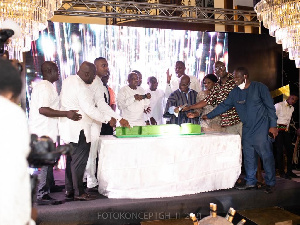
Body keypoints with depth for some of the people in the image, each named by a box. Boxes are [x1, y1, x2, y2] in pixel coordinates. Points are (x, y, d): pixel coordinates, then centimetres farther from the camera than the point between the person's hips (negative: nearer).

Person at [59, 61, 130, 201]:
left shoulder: (68, 80, 11)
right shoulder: (81, 87, -19)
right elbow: (90, 110, -22)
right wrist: (108, 119, -12)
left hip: (68, 129, 10)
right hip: (79, 130, -10)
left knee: (71, 160, 15)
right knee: (79, 161, -2)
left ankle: (69, 190, 23)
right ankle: (78, 192, 5)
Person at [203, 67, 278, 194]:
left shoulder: (259, 87, -5)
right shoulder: (235, 92, 9)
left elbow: (270, 107, -4)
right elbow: (224, 106, 15)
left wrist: (273, 125, -8)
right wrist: (208, 116, 11)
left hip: (262, 128, -5)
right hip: (247, 130, 5)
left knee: (266, 155, -5)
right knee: (248, 156, 7)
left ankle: (270, 183, 7)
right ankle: (250, 182, 17)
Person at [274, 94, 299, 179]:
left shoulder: (292, 108, 15)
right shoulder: (278, 105, -7)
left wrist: (287, 129, 12)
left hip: (286, 130, 7)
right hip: (278, 129, -7)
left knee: (290, 149, 4)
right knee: (280, 150, -7)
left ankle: (289, 171, 13)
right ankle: (281, 172, -2)